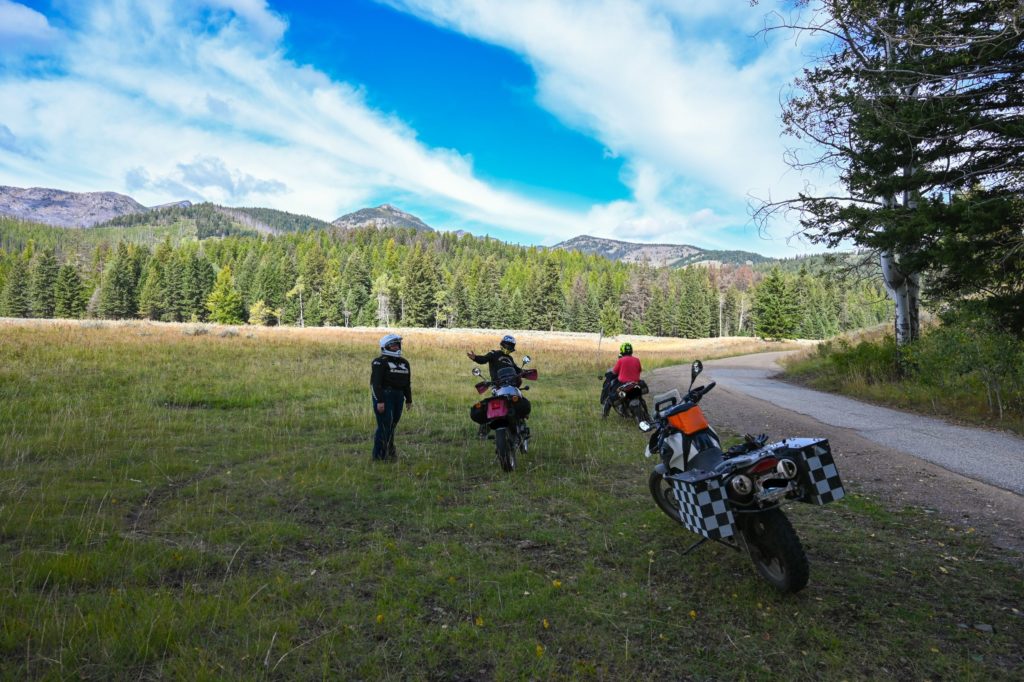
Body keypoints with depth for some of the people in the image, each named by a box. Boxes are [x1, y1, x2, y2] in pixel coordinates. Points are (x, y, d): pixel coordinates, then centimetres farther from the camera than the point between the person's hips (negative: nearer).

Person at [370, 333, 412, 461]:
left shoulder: (404, 363, 15)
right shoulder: (380, 363, -7)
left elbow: (407, 383, 21)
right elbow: (375, 383, -13)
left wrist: (409, 400, 19)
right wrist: (379, 401, -19)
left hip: (398, 397, 7)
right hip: (384, 397, -7)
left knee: (392, 425, 12)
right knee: (384, 426, -8)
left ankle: (389, 452, 22)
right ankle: (379, 456, 1)